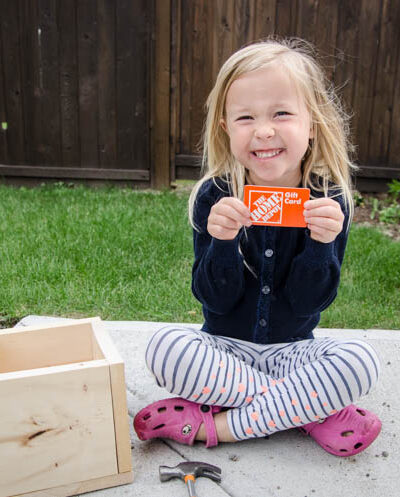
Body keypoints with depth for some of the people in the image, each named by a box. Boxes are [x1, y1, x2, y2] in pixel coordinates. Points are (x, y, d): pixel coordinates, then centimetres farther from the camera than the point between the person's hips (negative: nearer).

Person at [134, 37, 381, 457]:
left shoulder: (329, 201, -10)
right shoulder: (216, 198, -10)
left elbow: (308, 302, -11)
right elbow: (214, 299, -12)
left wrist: (321, 245, -29)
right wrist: (223, 243, -31)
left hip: (292, 352, 0)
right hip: (225, 349, 1)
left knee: (361, 360, -26)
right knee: (164, 347, -27)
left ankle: (218, 425, -18)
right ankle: (315, 411, -17)